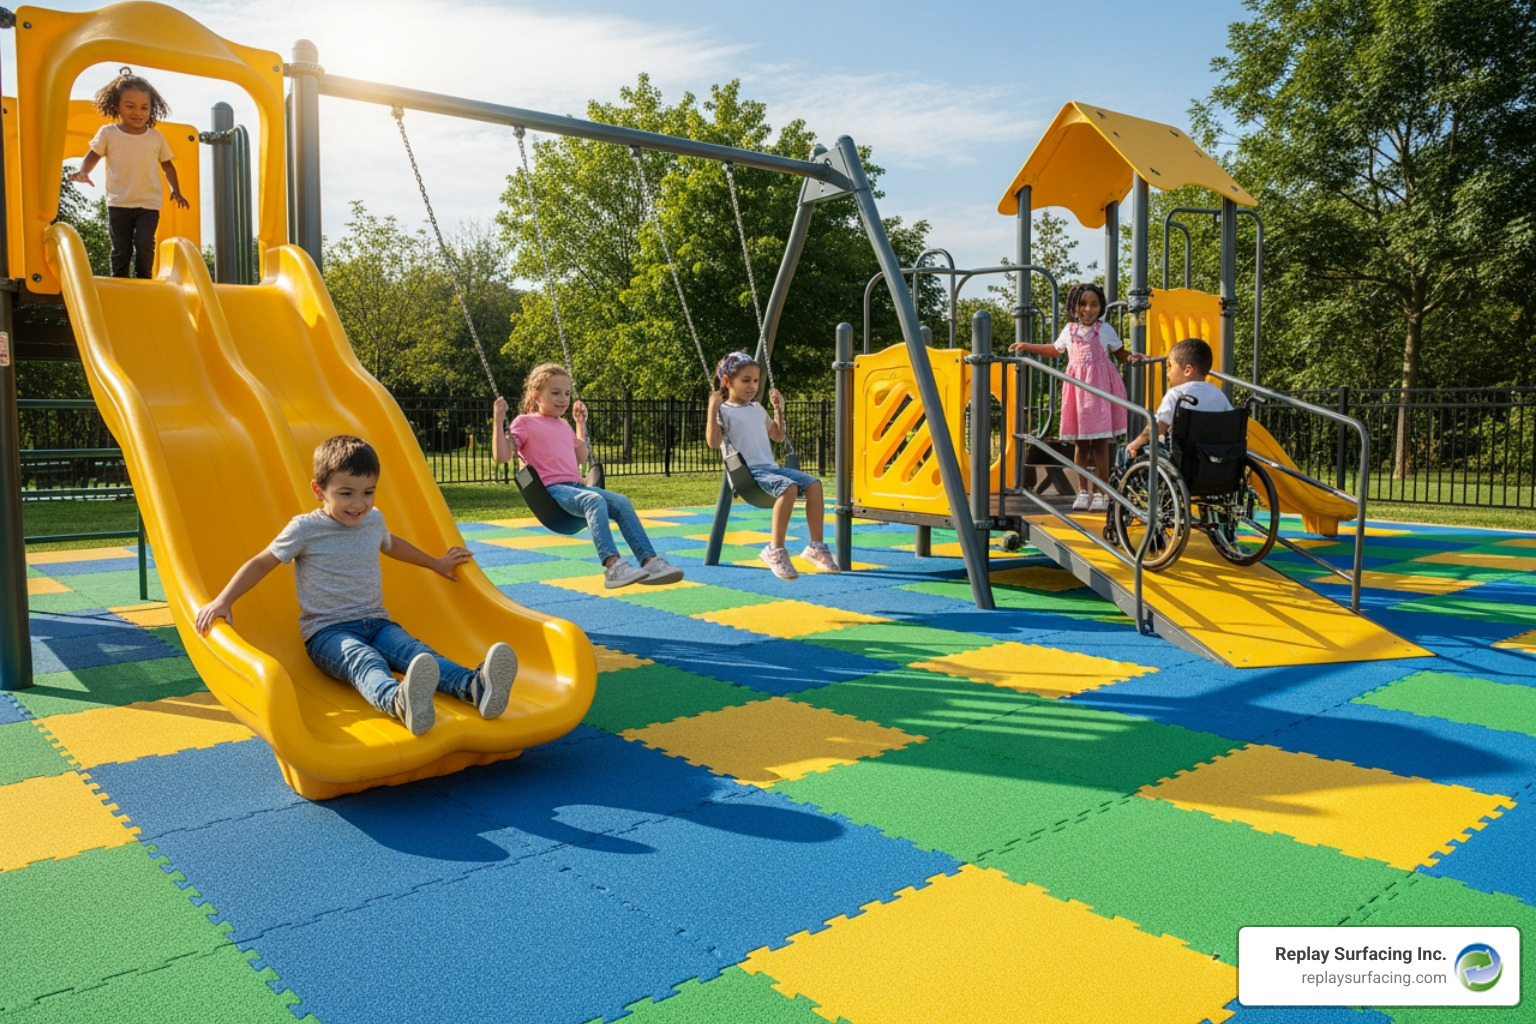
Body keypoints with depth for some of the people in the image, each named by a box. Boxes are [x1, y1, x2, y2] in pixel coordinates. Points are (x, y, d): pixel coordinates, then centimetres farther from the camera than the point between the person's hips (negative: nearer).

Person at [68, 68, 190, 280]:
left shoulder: (156, 137, 2)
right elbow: (92, 156, 2)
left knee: (144, 243, -13)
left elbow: (167, 165, 13)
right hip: (119, 203, 0)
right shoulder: (108, 133, -1)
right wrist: (83, 172, -18)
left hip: (149, 203, 0)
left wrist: (175, 190, 4)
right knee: (121, 249, 3)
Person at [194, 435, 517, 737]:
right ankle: (398, 700, -74)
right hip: (327, 632, -4)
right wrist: (223, 601, -7)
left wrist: (436, 563, 47)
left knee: (416, 651, -28)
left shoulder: (374, 520, 12)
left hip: (376, 623, 4)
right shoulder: (305, 529, -4)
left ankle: (475, 686, -58)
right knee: (364, 659, -38)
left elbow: (392, 544, 35)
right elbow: (261, 564, 5)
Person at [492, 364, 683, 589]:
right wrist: (498, 420, -11)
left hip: (576, 486, 7)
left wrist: (581, 423, 35)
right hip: (551, 490, -7)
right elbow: (502, 456, -4)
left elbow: (581, 457, 36)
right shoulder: (525, 422, 6)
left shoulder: (564, 425, 26)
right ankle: (612, 565, -50)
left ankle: (649, 560, -24)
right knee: (594, 501, -36)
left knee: (621, 502, -17)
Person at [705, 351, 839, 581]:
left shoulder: (758, 409, 23)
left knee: (814, 484, -15)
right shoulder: (724, 411, 2)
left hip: (771, 467, 7)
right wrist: (713, 409, -16)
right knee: (789, 488, -33)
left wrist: (778, 408, 25)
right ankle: (775, 550, -24)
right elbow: (713, 442, -14)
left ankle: (816, 546, -10)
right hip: (748, 472, -7)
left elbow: (778, 436, 34)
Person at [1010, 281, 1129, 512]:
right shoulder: (1069, 330, 11)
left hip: (1100, 388, -3)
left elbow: (1120, 355, 9)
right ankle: (1083, 491, 14)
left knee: (1100, 442, -4)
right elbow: (1055, 349, 29)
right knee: (1079, 443, 5)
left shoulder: (1105, 330, 1)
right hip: (1076, 388, 3)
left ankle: (1101, 492, 3)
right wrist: (1027, 347, 28)